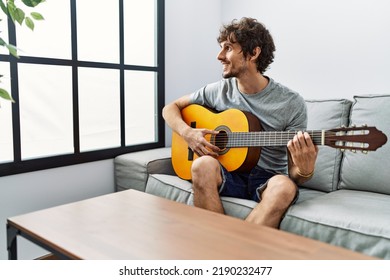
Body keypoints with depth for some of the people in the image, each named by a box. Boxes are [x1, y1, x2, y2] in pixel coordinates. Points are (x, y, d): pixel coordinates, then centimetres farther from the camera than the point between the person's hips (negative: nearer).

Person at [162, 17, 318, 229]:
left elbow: (293, 173, -4)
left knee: (285, 187, -36)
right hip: (227, 175, 2)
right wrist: (188, 133, -7)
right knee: (203, 164, -32)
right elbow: (171, 108, 14)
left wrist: (304, 171, -29)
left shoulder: (292, 104, -5)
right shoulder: (219, 90, 3)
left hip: (267, 179, -1)